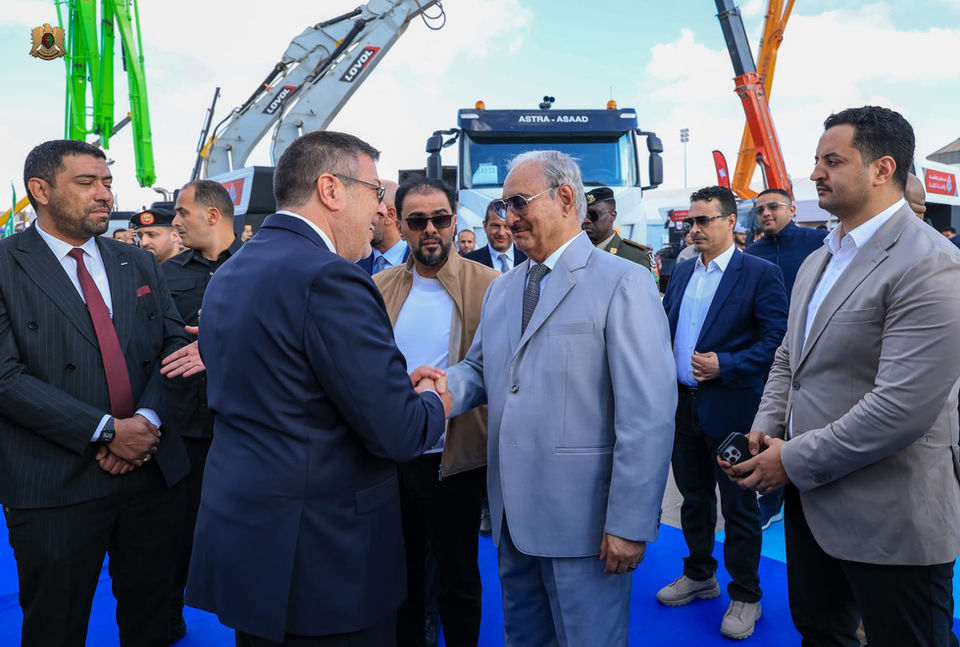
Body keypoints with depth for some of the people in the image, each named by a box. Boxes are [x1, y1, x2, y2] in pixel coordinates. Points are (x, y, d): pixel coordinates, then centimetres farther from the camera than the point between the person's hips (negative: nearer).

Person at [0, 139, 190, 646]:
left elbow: (174, 342, 6)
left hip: (151, 468, 4)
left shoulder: (139, 264, 10)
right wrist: (106, 431, -17)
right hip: (55, 485, -4)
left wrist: (148, 419, -11)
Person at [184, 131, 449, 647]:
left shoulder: (229, 273, 7)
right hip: (324, 562, -8)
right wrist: (436, 404, 0)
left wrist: (398, 385, 11)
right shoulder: (329, 277, -21)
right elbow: (397, 433, -23)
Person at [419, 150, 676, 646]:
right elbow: (481, 369, 13)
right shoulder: (500, 290, 12)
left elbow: (649, 414, -17)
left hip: (584, 520, -6)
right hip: (512, 513, 7)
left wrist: (630, 524, -18)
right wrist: (447, 386, -10)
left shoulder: (623, 283, -11)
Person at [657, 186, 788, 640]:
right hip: (682, 404, 6)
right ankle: (699, 575, 39)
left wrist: (726, 364, -22)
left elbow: (776, 338, -14)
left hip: (729, 409, -6)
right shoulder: (681, 272, 10)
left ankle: (745, 596, 26)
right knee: (693, 497, 20)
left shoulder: (760, 274, -9)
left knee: (738, 507, 8)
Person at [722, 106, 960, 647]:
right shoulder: (817, 262, 10)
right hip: (809, 500, 8)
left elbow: (903, 406, -25)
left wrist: (794, 461, -18)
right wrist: (765, 431, 0)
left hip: (889, 519, -8)